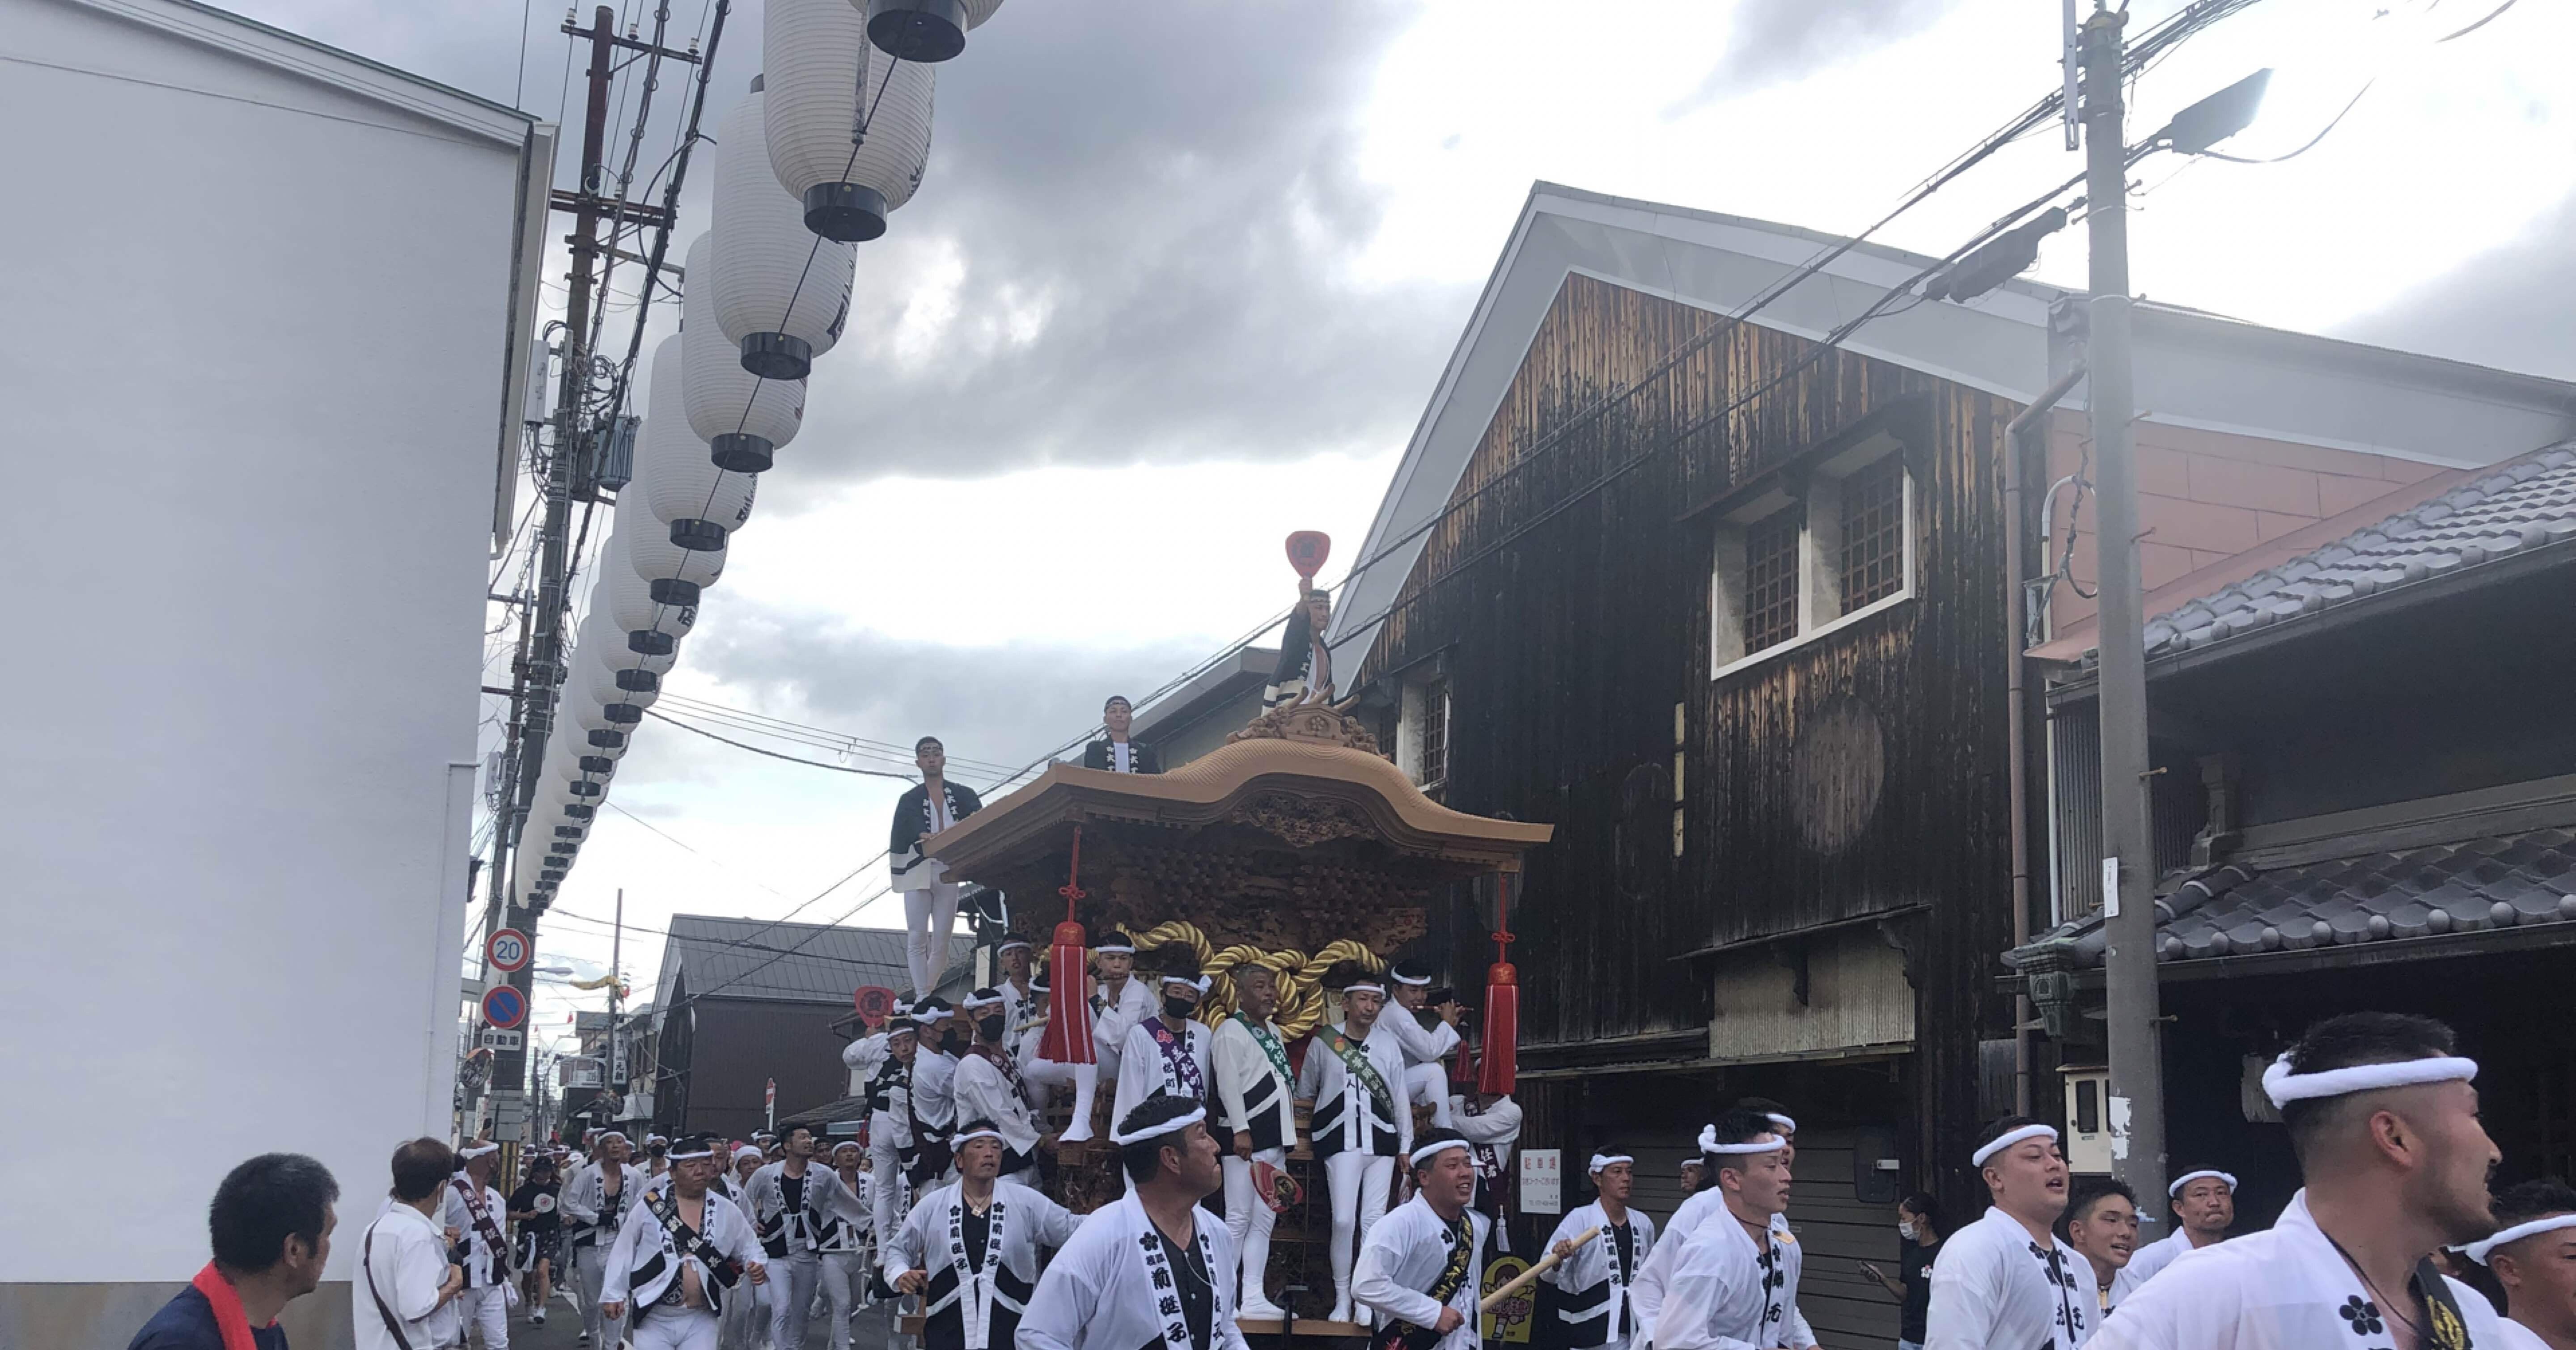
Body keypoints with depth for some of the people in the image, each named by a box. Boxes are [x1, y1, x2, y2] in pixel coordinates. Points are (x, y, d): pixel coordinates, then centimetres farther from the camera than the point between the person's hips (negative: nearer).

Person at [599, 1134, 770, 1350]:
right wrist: (614, 1294, 2)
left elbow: (749, 1247, 12)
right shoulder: (649, 1207, -4)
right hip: (654, 1318, -2)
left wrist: (757, 1265, -9)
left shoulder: (726, 1211, 2)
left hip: (701, 1319, 2)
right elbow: (624, 1252, 4)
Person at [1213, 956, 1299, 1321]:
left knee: (1265, 1222, 8)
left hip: (1275, 1140, 9)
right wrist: (1241, 1130, -22)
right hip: (1246, 1140, -9)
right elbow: (1228, 1086, -16)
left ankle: (1253, 1298, 11)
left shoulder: (1273, 1032, 19)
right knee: (1238, 1219, -7)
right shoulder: (1230, 1032, -8)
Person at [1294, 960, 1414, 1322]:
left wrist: (1406, 1144, 8)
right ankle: (1342, 1300, 1)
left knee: (1373, 1222, 1)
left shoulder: (1388, 1044, 8)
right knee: (1344, 1220, -10)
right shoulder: (1324, 1042, 2)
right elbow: (1304, 1092, 15)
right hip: (1343, 1140, -2)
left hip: (1382, 1141, 2)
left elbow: (1400, 1097, 9)